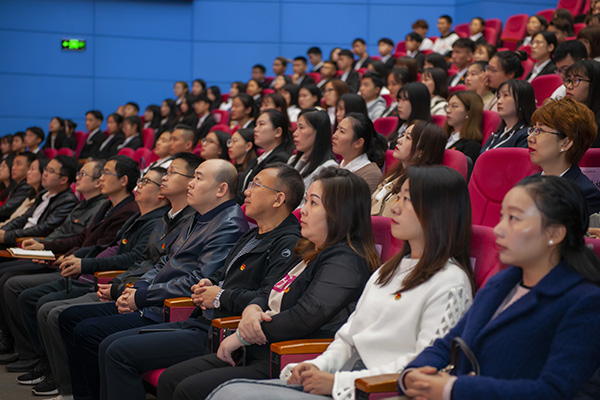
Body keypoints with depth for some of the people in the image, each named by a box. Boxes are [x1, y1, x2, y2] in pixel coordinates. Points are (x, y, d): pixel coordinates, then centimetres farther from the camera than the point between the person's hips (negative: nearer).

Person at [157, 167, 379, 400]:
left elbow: (304, 318, -25)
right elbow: (269, 293, 22)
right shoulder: (310, 253, 18)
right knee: (170, 379, 3)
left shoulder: (344, 262, -15)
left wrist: (241, 336, -13)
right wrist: (252, 309, -4)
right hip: (260, 352, 10)